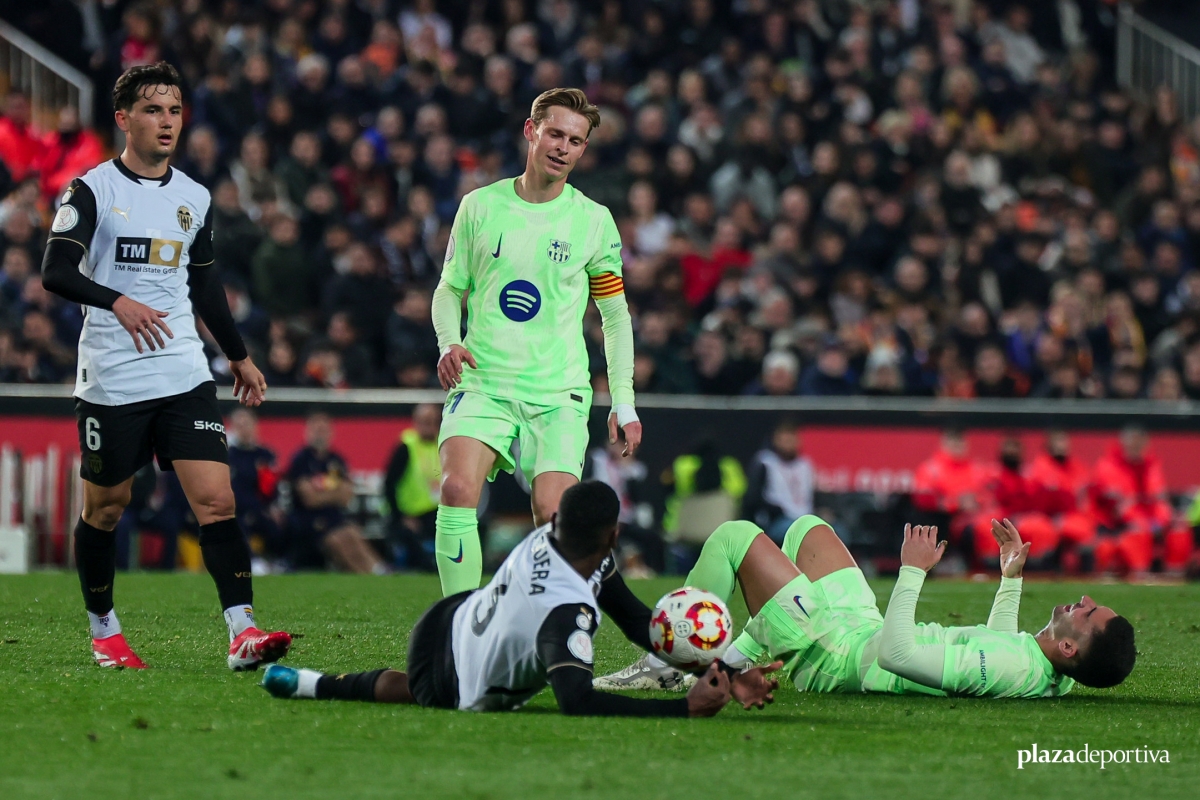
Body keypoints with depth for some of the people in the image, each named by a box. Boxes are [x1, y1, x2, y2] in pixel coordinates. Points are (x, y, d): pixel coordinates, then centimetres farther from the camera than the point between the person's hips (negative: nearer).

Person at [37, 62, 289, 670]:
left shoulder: (194, 198, 13)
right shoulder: (92, 189, -4)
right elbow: (55, 271, -15)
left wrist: (238, 354, 30)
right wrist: (117, 302, -30)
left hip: (184, 376, 4)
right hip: (110, 382, -3)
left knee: (216, 499, -11)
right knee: (106, 507, 7)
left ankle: (243, 633, -18)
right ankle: (103, 631, 26)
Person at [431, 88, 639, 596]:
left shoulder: (594, 221, 5)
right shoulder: (480, 207, 5)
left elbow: (616, 315, 12)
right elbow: (449, 289, 14)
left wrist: (623, 401, 5)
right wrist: (449, 343, -6)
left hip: (558, 392, 0)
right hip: (482, 383, 0)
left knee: (554, 515, -15)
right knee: (457, 488, -22)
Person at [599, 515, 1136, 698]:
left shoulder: (1011, 669, -38)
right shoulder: (1054, 680, -11)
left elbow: (893, 652, -37)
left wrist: (912, 573, -30)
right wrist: (1011, 576, 14)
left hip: (831, 655, -9)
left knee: (734, 537, -2)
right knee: (806, 528, 25)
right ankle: (737, 659, 27)